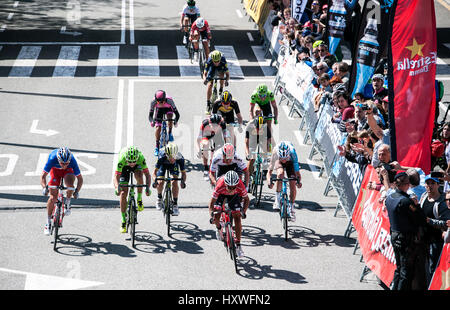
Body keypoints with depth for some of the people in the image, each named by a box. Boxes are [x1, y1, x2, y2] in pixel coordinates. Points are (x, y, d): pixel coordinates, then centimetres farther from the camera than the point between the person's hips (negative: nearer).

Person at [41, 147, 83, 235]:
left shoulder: (72, 160, -36)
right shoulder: (52, 158, -38)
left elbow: (80, 178, -24)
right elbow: (43, 176, -30)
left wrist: (77, 191, -36)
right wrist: (44, 187, -45)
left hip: (68, 171, 0)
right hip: (55, 169, 0)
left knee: (70, 184, -34)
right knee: (53, 197, -10)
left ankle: (67, 203, -5)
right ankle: (48, 222, 5)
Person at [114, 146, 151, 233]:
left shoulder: (141, 158, -39)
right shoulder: (122, 159, -40)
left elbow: (147, 174, -37)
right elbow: (116, 177, -40)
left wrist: (147, 187, -53)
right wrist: (117, 187, -59)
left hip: (138, 166, 0)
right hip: (124, 168, 0)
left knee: (139, 176, -35)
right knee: (123, 193, -10)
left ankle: (139, 199, -10)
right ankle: (123, 221, 1)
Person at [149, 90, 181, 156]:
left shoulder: (169, 100, -39)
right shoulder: (153, 102, -35)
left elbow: (177, 113, -37)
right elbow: (150, 115, -32)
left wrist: (176, 121, -55)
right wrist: (152, 121, -53)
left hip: (168, 108, 0)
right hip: (159, 110, 0)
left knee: (170, 117, -30)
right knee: (158, 128, -11)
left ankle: (170, 133, -2)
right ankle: (157, 147, 0)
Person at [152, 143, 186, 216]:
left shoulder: (180, 158, -37)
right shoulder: (162, 157, -40)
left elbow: (183, 172, -26)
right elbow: (155, 172, -32)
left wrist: (183, 181, -47)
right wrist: (155, 180, -53)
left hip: (174, 166, 0)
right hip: (163, 164, 0)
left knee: (174, 182, -21)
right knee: (160, 183, -18)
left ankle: (175, 205, -9)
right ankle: (159, 198, 14)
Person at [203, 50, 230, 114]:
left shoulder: (223, 61, -36)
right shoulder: (209, 61, -35)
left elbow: (227, 74, -31)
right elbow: (205, 73, -31)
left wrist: (226, 80, -52)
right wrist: (204, 79, -53)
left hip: (220, 69, 2)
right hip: (212, 69, -2)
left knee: (222, 74, -30)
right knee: (209, 85, -19)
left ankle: (221, 89, 0)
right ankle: (208, 104, -8)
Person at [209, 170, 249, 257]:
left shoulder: (240, 186, -38)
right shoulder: (220, 186, -41)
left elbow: (247, 200, -22)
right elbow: (211, 203, -33)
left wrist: (243, 211, -36)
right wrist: (212, 215, -47)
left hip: (235, 195, 1)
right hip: (221, 194, 0)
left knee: (237, 217, -12)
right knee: (216, 216, -16)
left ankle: (238, 245, -5)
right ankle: (218, 228, 22)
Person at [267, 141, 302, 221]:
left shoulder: (292, 153, -39)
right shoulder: (275, 153, -37)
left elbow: (297, 172, -34)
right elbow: (269, 171, -30)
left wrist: (299, 181, -53)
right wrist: (269, 181, -49)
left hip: (290, 162, 0)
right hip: (278, 162, 0)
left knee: (293, 185, -13)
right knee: (280, 173, -33)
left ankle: (291, 208, 7)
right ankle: (277, 200, -21)